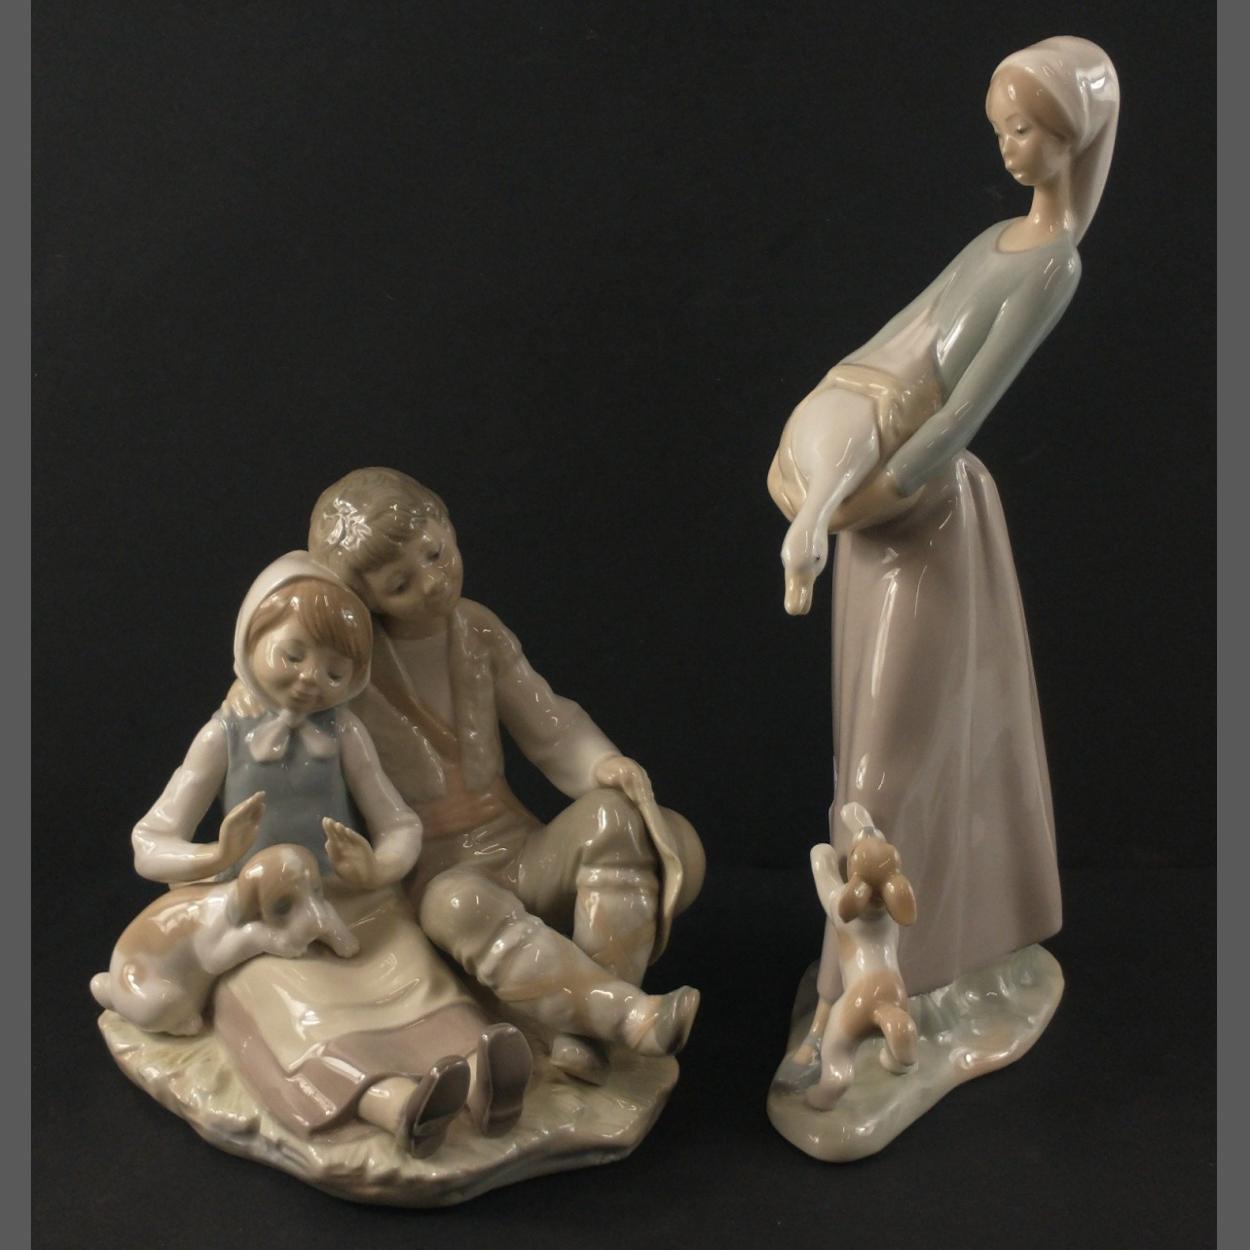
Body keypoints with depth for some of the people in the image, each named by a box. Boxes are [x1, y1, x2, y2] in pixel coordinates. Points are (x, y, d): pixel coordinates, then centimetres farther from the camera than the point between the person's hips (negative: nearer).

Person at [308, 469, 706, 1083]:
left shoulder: (477, 631, 6)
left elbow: (548, 725, 8)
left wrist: (605, 765, -12)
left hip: (516, 851, 5)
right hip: (433, 874, -4)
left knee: (616, 815, -24)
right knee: (465, 908, -40)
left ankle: (582, 1034, -33)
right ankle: (631, 1014, -52)